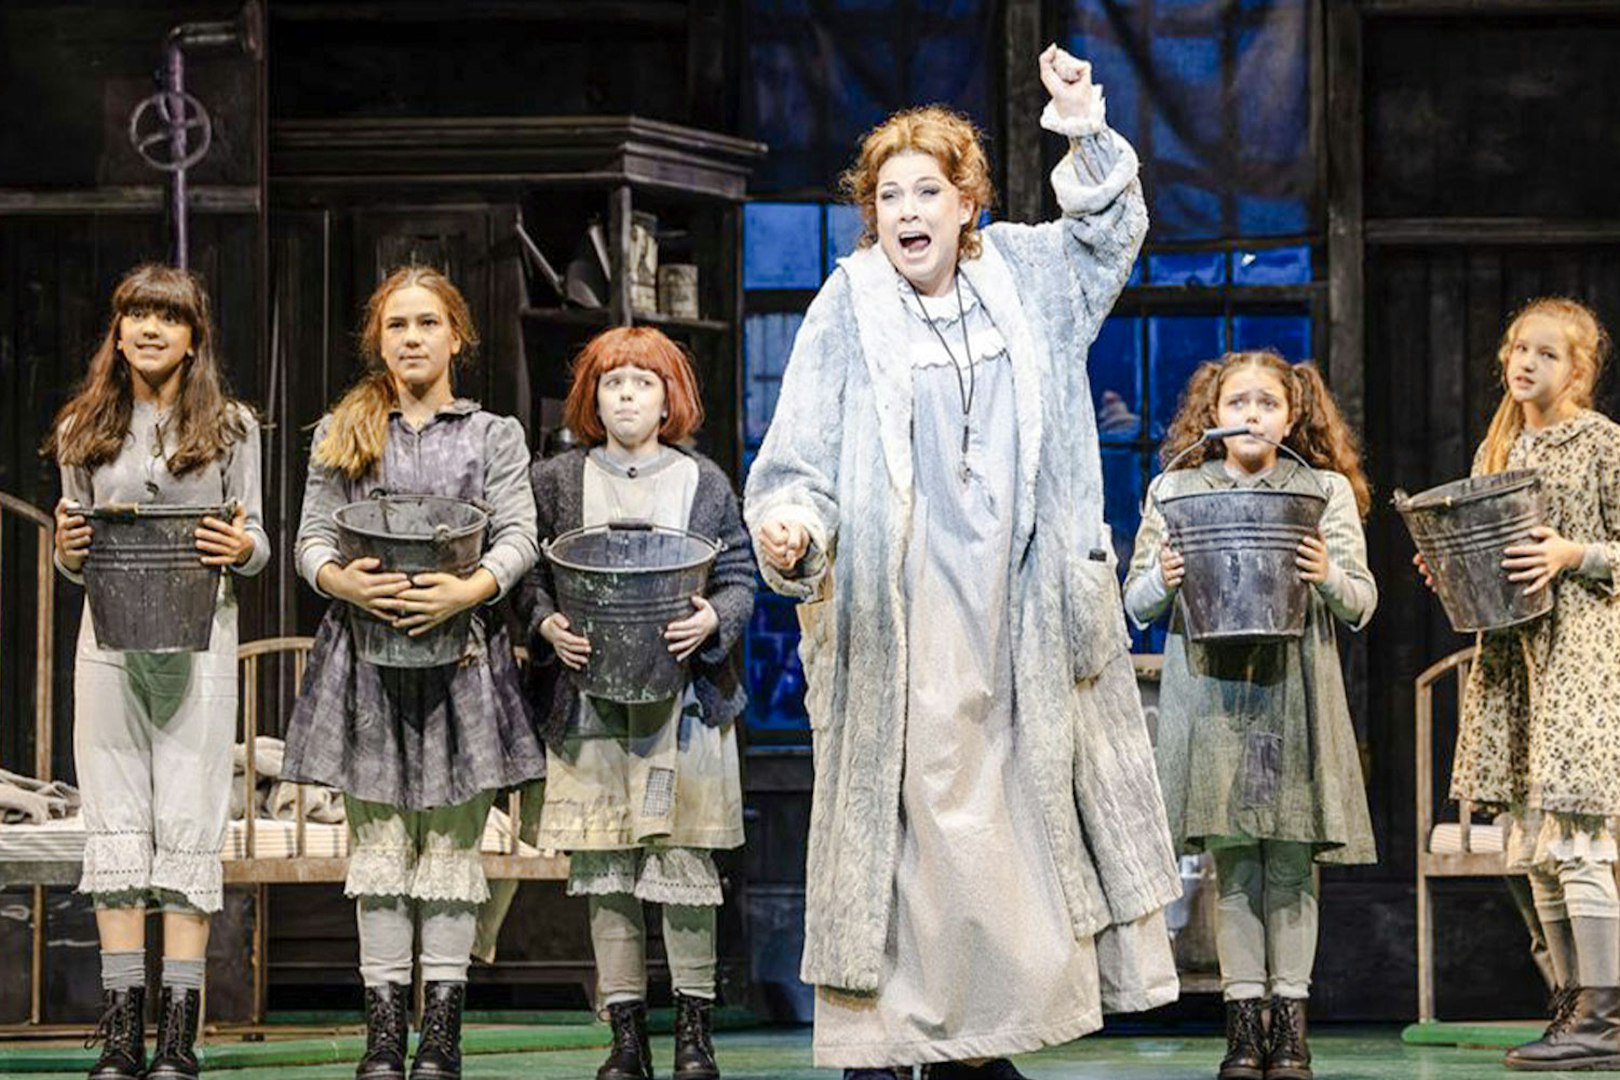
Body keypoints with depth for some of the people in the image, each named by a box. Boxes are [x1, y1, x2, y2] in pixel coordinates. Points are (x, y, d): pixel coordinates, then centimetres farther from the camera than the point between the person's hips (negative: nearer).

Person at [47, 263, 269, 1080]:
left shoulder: (229, 428, 6)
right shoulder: (82, 431, 11)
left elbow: (253, 540, 8)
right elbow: (75, 558, 15)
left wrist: (243, 548, -14)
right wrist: (68, 550, -7)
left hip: (196, 640, -2)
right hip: (109, 638, 2)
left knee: (188, 823, -3)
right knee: (115, 823, 1)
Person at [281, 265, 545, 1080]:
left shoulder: (494, 435, 10)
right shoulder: (341, 434, 12)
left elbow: (519, 536, 1)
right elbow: (312, 538, 7)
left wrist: (469, 588, -18)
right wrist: (344, 583, -15)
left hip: (459, 650, -1)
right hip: (366, 651, 1)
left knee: (451, 844, 0)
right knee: (378, 844, 1)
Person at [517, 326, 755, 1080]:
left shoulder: (704, 483, 8)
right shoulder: (557, 481, 10)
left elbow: (739, 579, 8)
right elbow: (529, 576, 8)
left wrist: (713, 619, -13)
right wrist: (549, 627, -11)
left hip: (681, 699, -1)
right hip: (589, 703, 1)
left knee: (684, 862, -4)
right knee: (603, 873, 1)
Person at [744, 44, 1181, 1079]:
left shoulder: (1019, 279, 10)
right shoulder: (848, 313, -2)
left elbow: (1110, 231, 26)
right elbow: (801, 459, -3)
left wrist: (1089, 138, 10)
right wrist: (790, 532, -23)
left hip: (1014, 620, 5)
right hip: (898, 621, -4)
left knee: (1009, 814, 6)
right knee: (896, 813, -7)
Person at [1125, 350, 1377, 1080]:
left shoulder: (1327, 491, 10)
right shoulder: (1174, 490, 11)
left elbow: (1362, 604, 8)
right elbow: (1137, 605, 12)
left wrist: (1329, 577, -12)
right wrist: (1163, 580, -9)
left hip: (1295, 689, 0)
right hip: (1211, 687, 0)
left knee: (1292, 862, -2)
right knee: (1231, 862, -1)